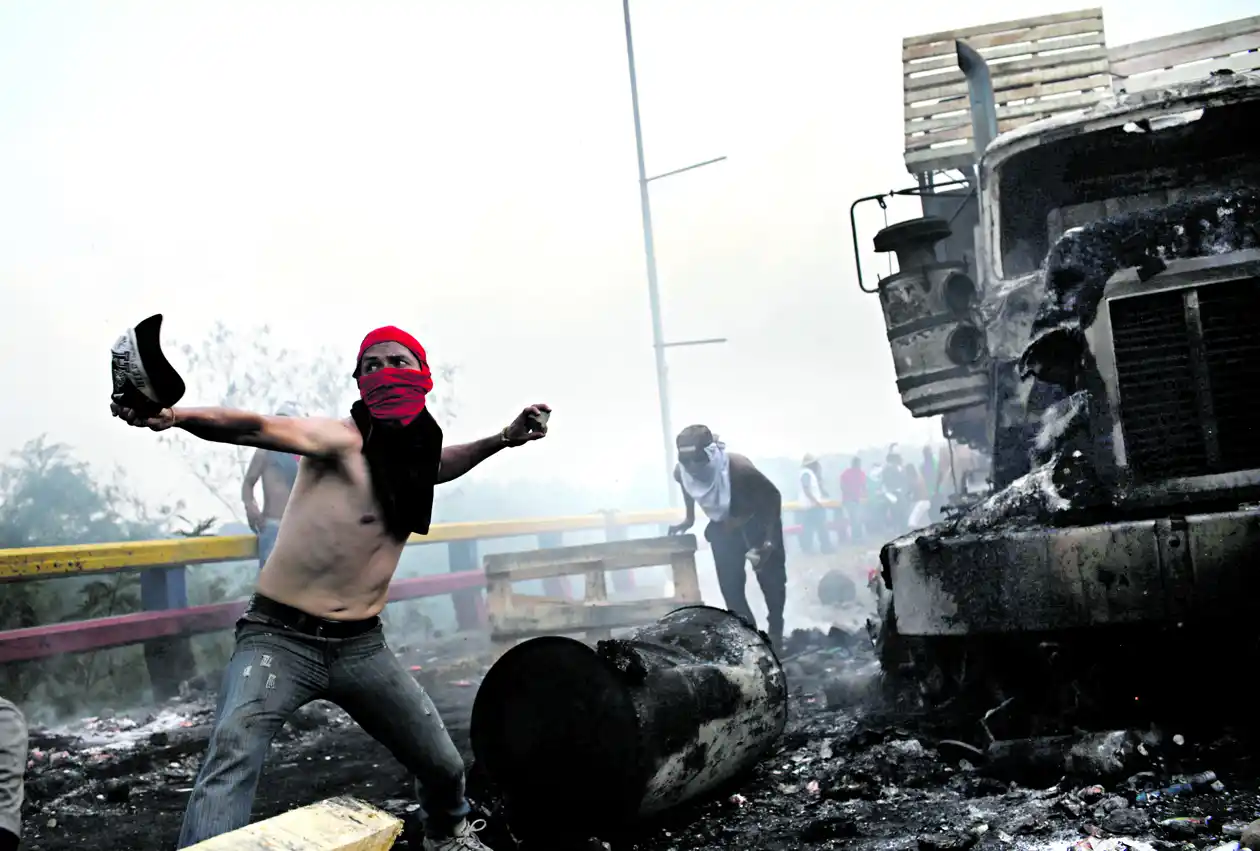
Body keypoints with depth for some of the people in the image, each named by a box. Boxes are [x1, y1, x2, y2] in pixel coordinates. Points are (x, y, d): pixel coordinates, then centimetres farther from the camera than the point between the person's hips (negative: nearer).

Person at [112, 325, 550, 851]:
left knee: (443, 766, 14)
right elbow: (258, 429, -34)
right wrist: (175, 415, -52)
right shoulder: (343, 439, -15)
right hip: (281, 638, -5)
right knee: (232, 754, -30)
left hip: (360, 645, 6)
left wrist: (505, 438, 18)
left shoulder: (417, 453, 5)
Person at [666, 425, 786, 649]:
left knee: (771, 578, 6)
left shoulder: (739, 468, -41)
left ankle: (775, 632, 27)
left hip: (757, 522, -3)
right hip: (723, 527, 4)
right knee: (729, 585, 3)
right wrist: (690, 517, 6)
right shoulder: (681, 472, -28)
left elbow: (773, 496, -24)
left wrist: (770, 539, -26)